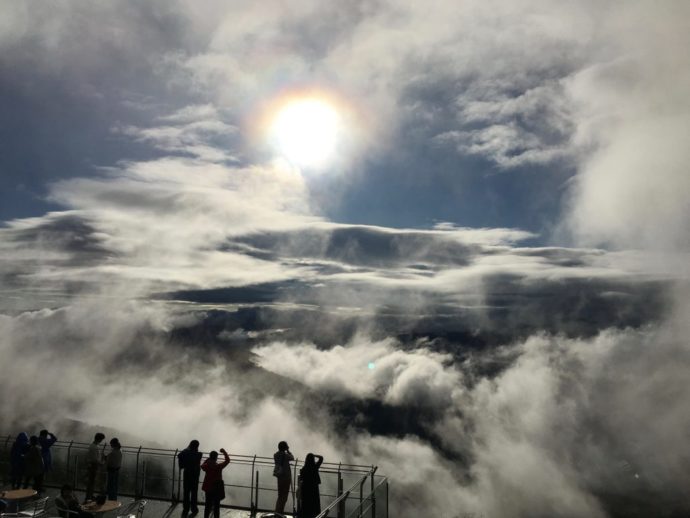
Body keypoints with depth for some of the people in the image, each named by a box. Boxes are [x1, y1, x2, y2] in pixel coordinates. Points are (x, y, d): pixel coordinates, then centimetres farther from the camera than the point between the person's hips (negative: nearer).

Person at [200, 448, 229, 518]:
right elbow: (227, 460, -8)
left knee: (208, 504, 16)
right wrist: (224, 452, -2)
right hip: (217, 488, -3)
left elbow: (202, 466, 14)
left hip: (208, 487, 3)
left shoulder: (206, 466, -11)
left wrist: (207, 459, 17)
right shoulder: (219, 466, -19)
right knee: (216, 505, 7)